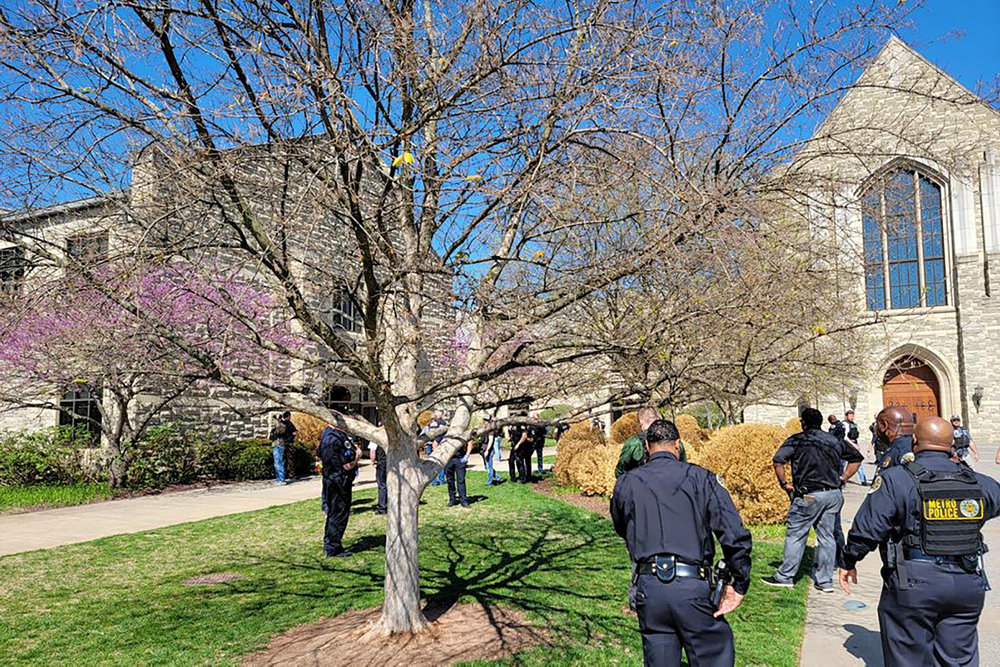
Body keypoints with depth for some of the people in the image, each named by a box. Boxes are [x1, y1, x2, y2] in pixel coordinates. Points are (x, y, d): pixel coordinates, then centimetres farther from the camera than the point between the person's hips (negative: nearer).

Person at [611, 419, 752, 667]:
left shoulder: (625, 484, 7)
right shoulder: (700, 478, 0)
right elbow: (735, 535, -6)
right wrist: (740, 584, 1)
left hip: (648, 587, 3)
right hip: (692, 586, -2)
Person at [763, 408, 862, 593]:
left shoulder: (797, 440, -3)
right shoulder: (835, 441, 13)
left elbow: (778, 460, -15)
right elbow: (857, 458, 23)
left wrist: (784, 483, -4)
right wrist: (842, 478, 19)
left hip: (809, 495, -5)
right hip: (834, 494, 5)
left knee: (795, 535, 4)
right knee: (827, 537, 11)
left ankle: (785, 576, 9)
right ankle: (825, 580, 15)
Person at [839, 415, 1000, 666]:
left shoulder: (896, 479, -11)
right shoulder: (978, 483, 3)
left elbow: (867, 529, -11)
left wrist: (848, 562, 4)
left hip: (913, 585, -4)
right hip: (967, 585, 4)